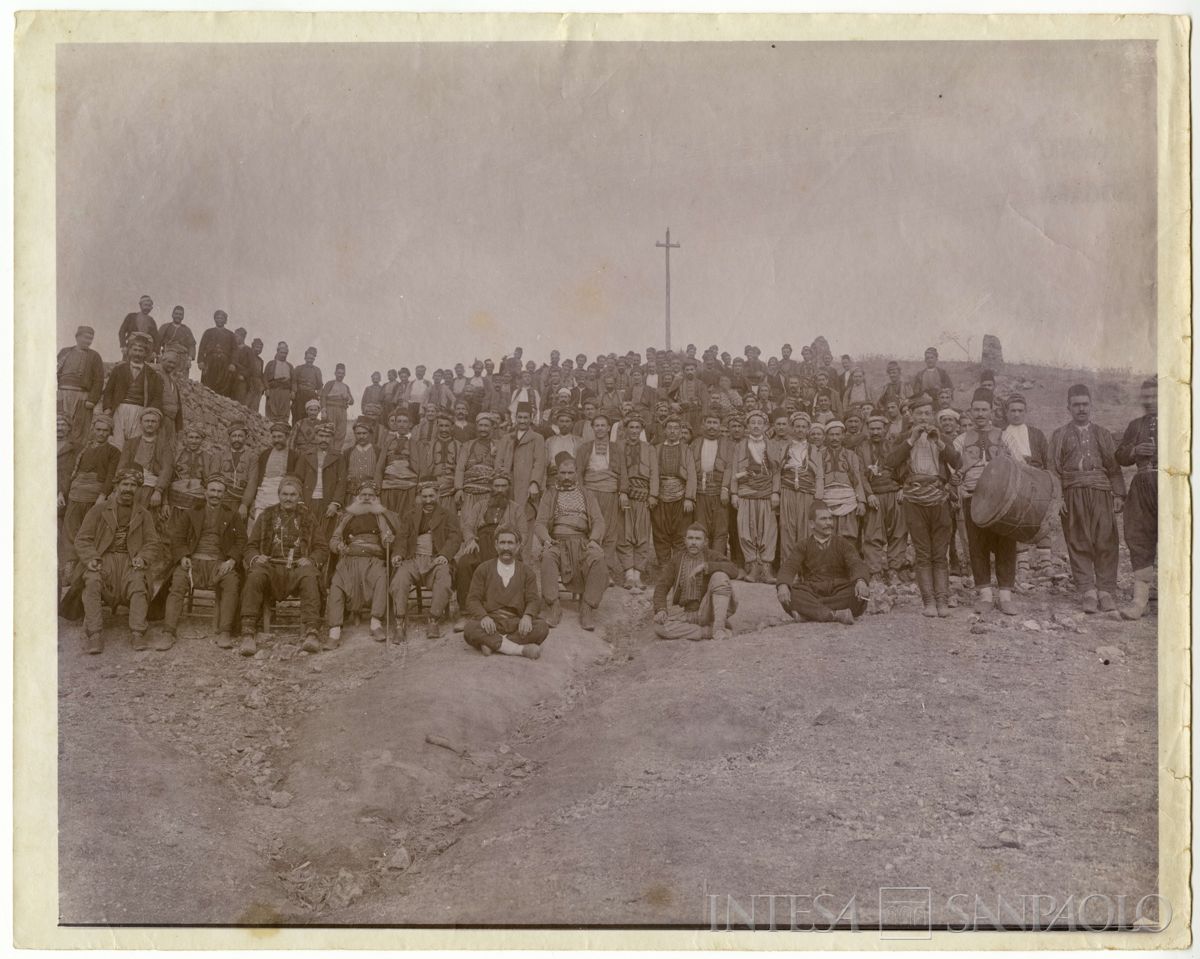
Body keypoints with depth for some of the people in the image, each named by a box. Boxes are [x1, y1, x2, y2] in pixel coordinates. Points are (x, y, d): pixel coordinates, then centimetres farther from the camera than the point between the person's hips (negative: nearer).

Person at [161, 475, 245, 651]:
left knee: (231, 581, -33)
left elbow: (241, 541, 10)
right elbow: (177, 536, 11)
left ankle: (225, 633, -35)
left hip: (219, 563, 0)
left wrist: (231, 560, -9)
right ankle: (168, 632, -33)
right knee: (178, 582, -30)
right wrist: (183, 557, -9)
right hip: (194, 560, 0)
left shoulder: (232, 516, 20)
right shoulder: (191, 513, 20)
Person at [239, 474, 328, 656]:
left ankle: (311, 633, -43)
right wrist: (255, 558, -8)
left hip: (298, 567, 0)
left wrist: (311, 560, -8)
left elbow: (322, 548, 14)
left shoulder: (308, 518, 19)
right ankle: (248, 633, -38)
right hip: (271, 567, 0)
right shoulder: (266, 516, 19)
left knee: (309, 577, -36)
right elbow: (251, 546, 16)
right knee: (255, 576, -34)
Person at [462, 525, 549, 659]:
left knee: (542, 627, -29)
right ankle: (520, 649, -34)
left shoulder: (527, 572, 16)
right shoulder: (483, 569, 13)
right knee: (469, 629, -35)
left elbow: (534, 600, 6)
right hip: (490, 622, -1)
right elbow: (473, 599, 4)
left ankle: (493, 644, -29)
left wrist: (527, 616, -19)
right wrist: (484, 617, -19)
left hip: (516, 623, 1)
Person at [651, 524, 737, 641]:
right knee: (659, 628, -29)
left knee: (720, 576, -25)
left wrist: (704, 566, -30)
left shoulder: (712, 556, -2)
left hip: (707, 612, -2)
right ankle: (710, 631, -21)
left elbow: (733, 571, -21)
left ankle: (719, 627, -26)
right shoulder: (675, 560, 4)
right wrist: (661, 610, -24)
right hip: (685, 613, 2)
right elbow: (661, 586, -5)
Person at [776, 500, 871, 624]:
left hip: (839, 591, 0)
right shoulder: (804, 547, 12)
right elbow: (789, 566, -5)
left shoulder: (843, 544, 13)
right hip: (811, 593, 0)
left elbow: (857, 564, -5)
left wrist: (860, 581, -31)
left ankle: (809, 613, -35)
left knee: (862, 594, -31)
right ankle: (835, 615, -38)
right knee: (785, 595, -29)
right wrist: (783, 585, -30)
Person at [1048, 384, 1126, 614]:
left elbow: (1114, 466, 13)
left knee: (1106, 542, -4)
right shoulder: (1059, 435, 13)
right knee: (1078, 543, -4)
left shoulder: (1103, 435, 18)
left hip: (1101, 492, 1)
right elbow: (1054, 468, 6)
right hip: (1073, 494, -1)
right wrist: (1057, 496, -6)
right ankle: (1088, 591, -1)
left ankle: (1106, 591, 1)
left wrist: (1118, 494, 2)